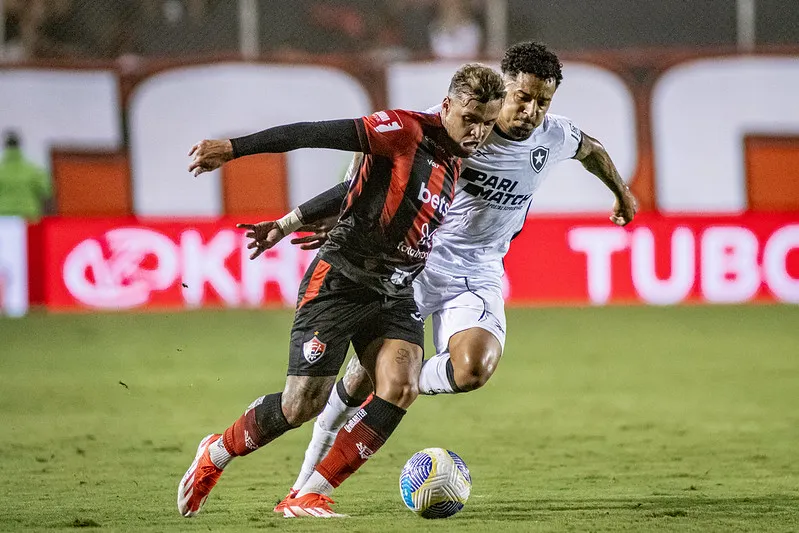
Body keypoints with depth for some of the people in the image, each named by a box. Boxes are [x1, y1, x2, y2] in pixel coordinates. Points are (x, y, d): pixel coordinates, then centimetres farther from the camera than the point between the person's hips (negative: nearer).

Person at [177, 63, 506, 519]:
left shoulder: (459, 161, 8)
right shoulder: (407, 131, -15)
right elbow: (319, 134, -19)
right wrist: (232, 149, -23)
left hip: (395, 294, 7)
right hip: (340, 283, -7)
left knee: (401, 387, -17)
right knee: (304, 403, -7)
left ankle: (310, 496, -8)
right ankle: (216, 455, 22)